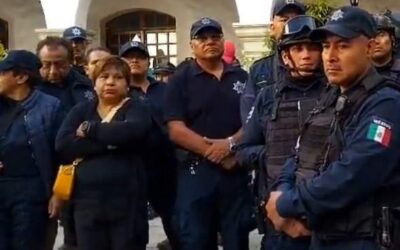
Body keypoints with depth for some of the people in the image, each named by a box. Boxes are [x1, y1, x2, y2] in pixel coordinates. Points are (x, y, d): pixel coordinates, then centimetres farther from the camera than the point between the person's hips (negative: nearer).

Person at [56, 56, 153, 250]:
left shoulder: (136, 109, 4)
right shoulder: (81, 111, 12)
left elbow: (132, 131, -20)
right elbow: (62, 145, -5)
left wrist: (89, 129, -8)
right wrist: (109, 141, -13)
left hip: (126, 200, -2)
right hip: (86, 200, 2)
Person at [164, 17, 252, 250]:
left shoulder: (241, 78, 9)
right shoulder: (180, 80, 1)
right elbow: (176, 130, -8)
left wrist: (231, 143, -14)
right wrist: (211, 151, -15)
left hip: (236, 172, 3)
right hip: (196, 172, -2)